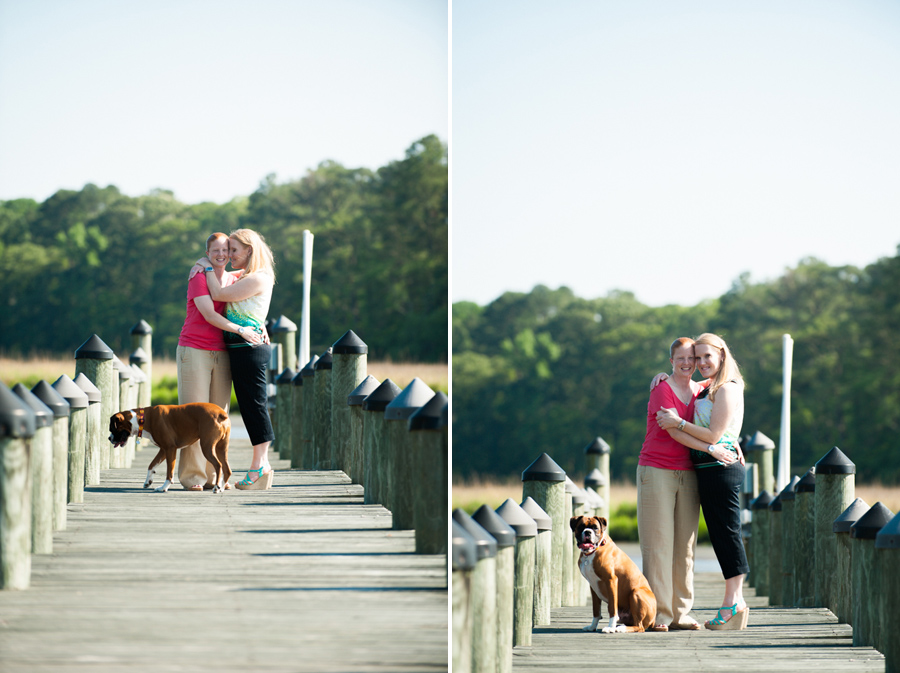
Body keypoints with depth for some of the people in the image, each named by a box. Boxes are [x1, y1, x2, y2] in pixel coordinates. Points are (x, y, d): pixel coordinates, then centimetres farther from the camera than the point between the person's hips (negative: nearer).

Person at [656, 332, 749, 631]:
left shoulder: (727, 390, -10)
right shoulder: (708, 389, 19)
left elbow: (713, 435, -14)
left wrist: (679, 423, -10)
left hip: (720, 468, -10)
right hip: (709, 469, 10)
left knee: (727, 533, -8)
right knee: (721, 534, 8)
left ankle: (734, 602, -8)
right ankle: (734, 602, 10)